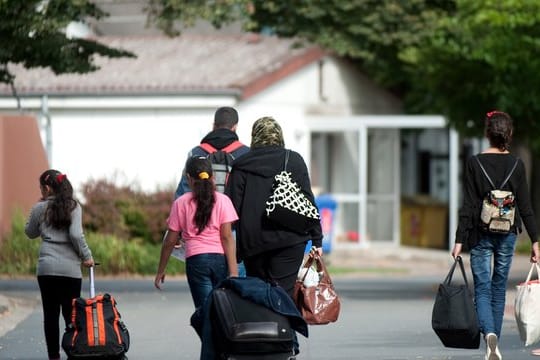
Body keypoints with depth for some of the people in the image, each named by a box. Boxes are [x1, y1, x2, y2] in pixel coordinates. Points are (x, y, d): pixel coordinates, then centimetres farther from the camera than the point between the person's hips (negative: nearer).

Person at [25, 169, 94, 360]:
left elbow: (30, 232, 18)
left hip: (47, 267, 0)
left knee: (50, 314, 4)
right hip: (70, 268, 0)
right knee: (71, 314, 5)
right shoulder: (73, 206, 0)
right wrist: (86, 256, 0)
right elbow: (76, 235, -11)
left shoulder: (40, 208, 3)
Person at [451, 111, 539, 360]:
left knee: (482, 289, 0)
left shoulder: (475, 164, -7)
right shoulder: (517, 166, -2)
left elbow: (468, 206, -9)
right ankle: (494, 340, 20)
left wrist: (459, 240, -5)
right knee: (499, 288, 14)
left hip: (480, 234, -2)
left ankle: (489, 333, -25)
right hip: (508, 234, 2)